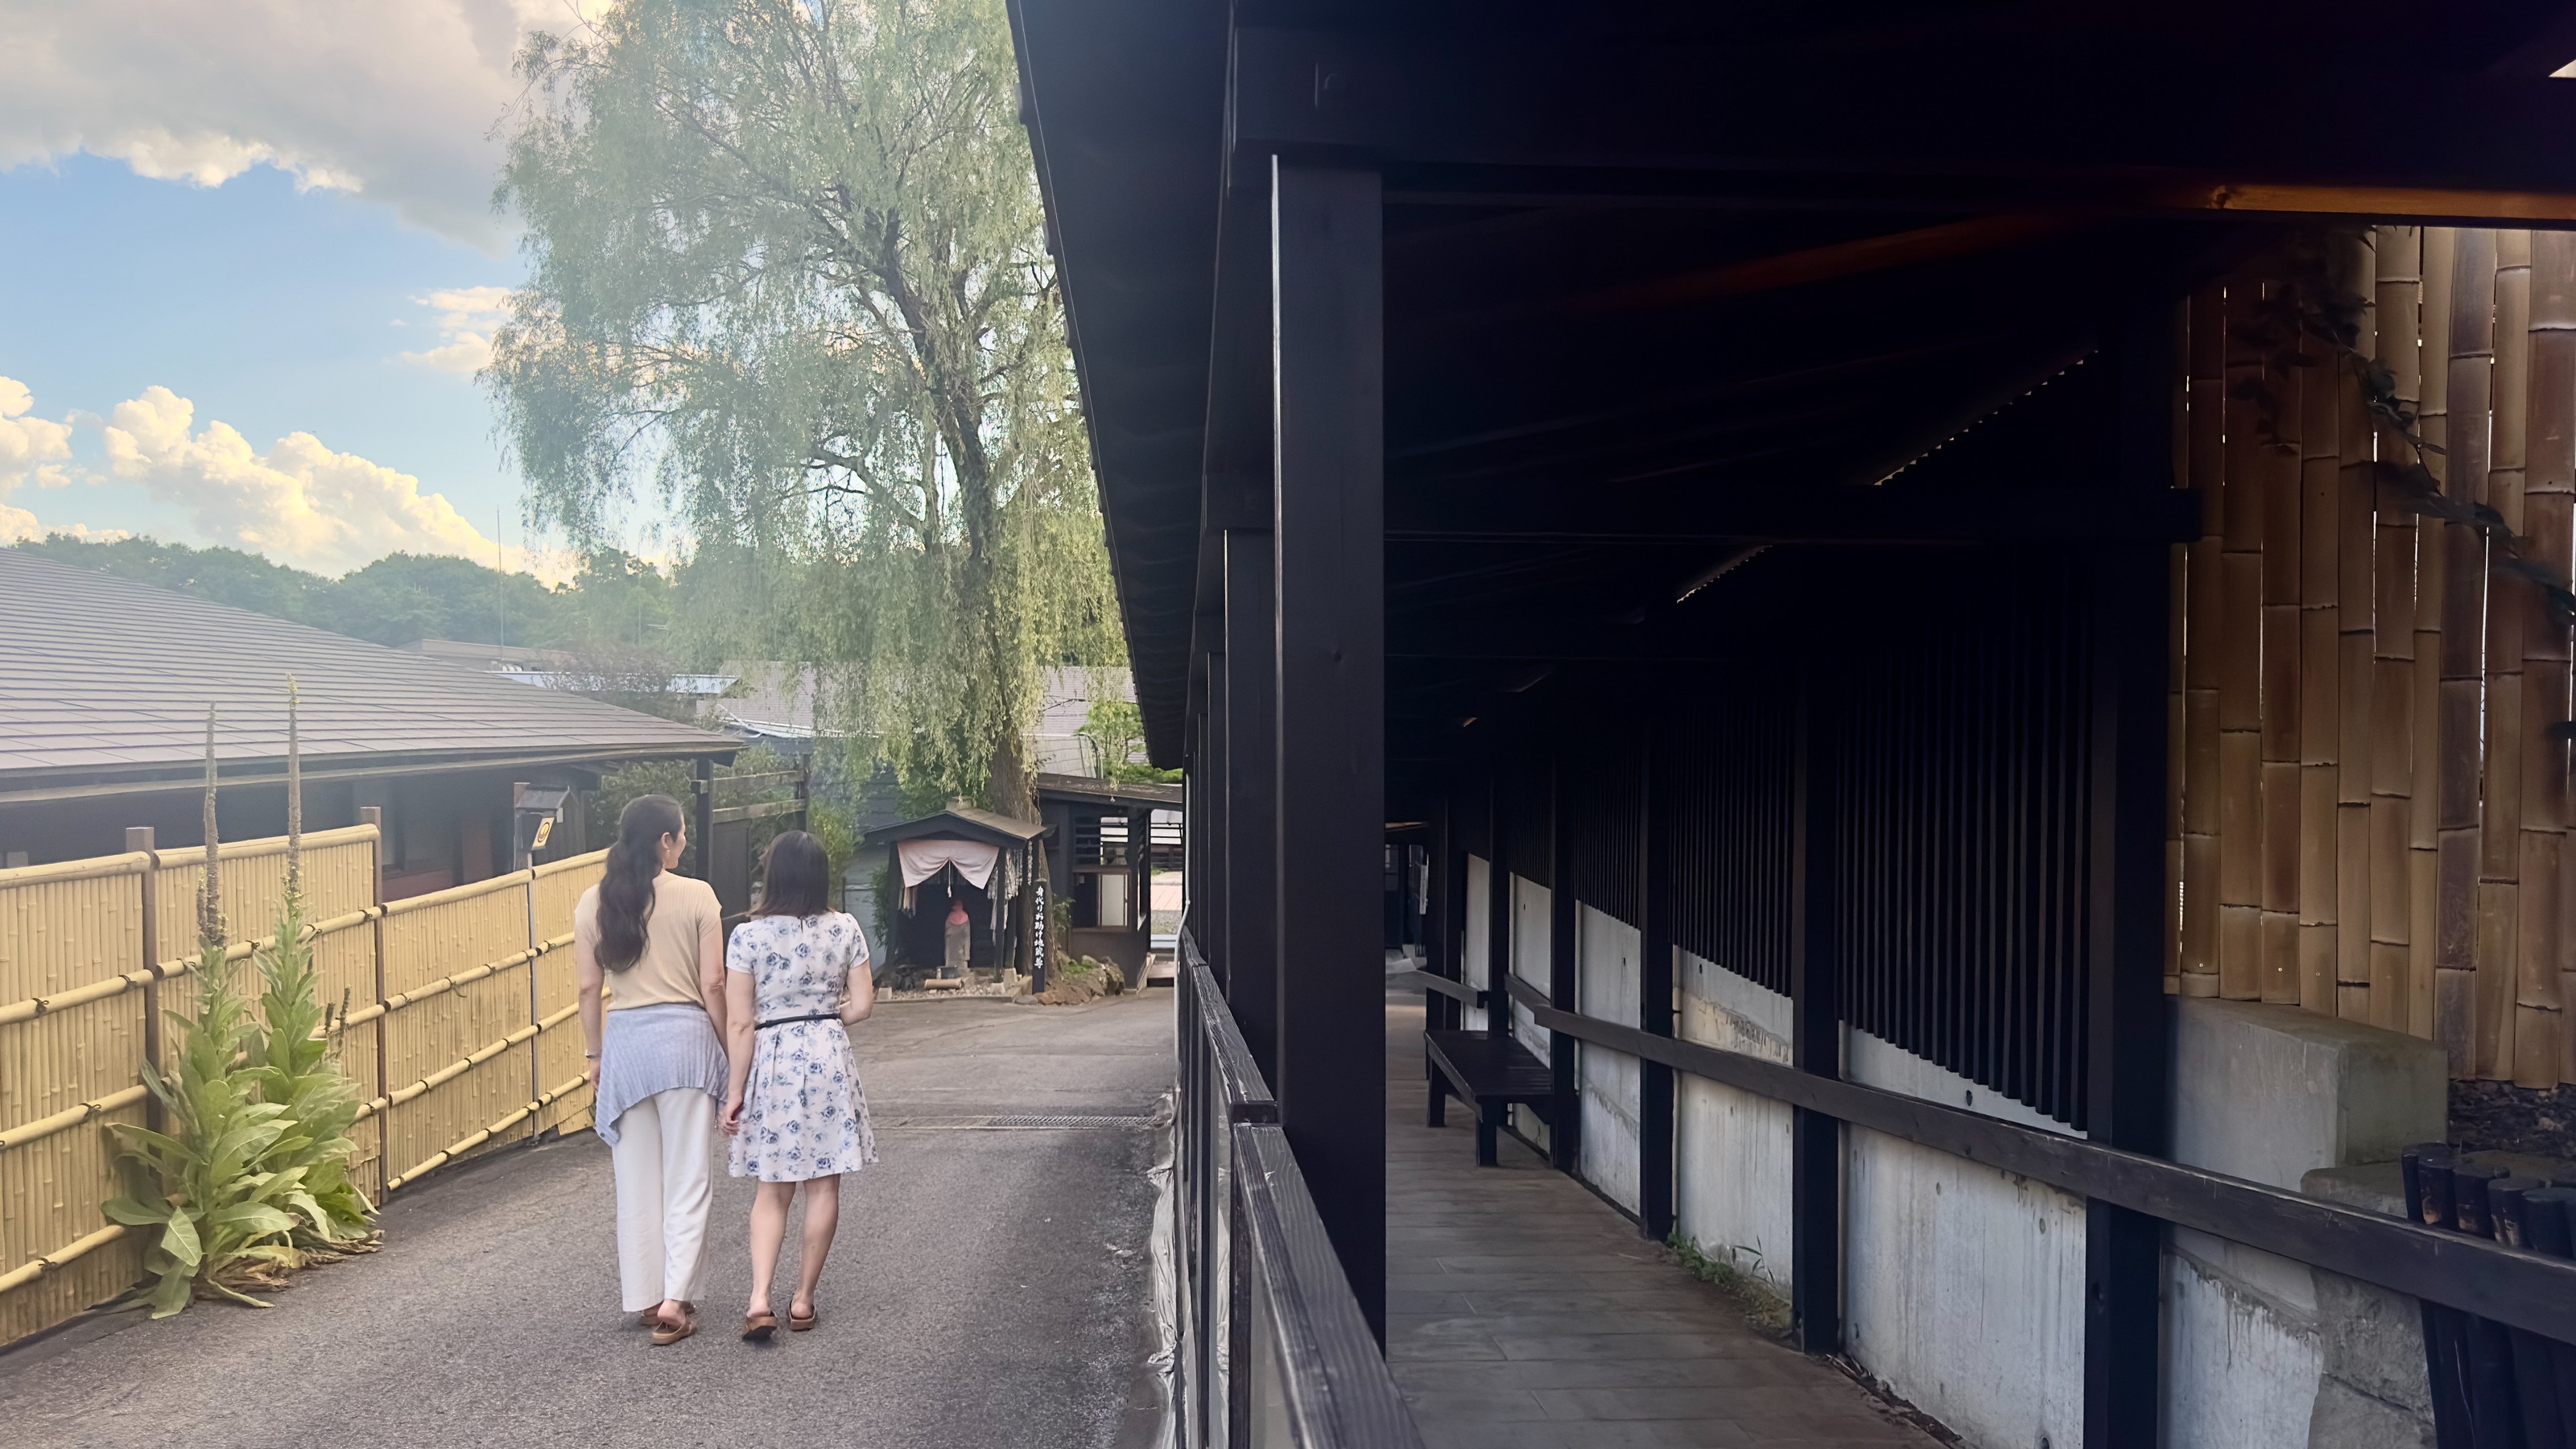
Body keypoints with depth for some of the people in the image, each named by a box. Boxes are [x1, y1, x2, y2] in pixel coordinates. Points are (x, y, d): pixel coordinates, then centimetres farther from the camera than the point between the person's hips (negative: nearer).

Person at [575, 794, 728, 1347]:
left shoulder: (593, 902, 3)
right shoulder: (697, 896, -6)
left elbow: (589, 988, 4)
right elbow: (712, 984, -6)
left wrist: (595, 1055, 15)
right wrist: (727, 1048, 5)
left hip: (624, 1039, 3)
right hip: (685, 1035, -3)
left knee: (636, 1180, 12)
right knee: (686, 1177, 4)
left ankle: (645, 1297, 20)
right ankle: (675, 1300, -2)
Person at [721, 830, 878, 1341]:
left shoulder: (748, 936, -8)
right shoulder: (845, 930, -2)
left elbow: (741, 1023, -8)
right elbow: (862, 1004, -1)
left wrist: (735, 1090, -2)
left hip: (771, 1062, -1)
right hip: (829, 1059, 1)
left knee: (772, 1190, 11)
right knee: (823, 1186, 10)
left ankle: (759, 1301, -2)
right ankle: (804, 1300, 14)